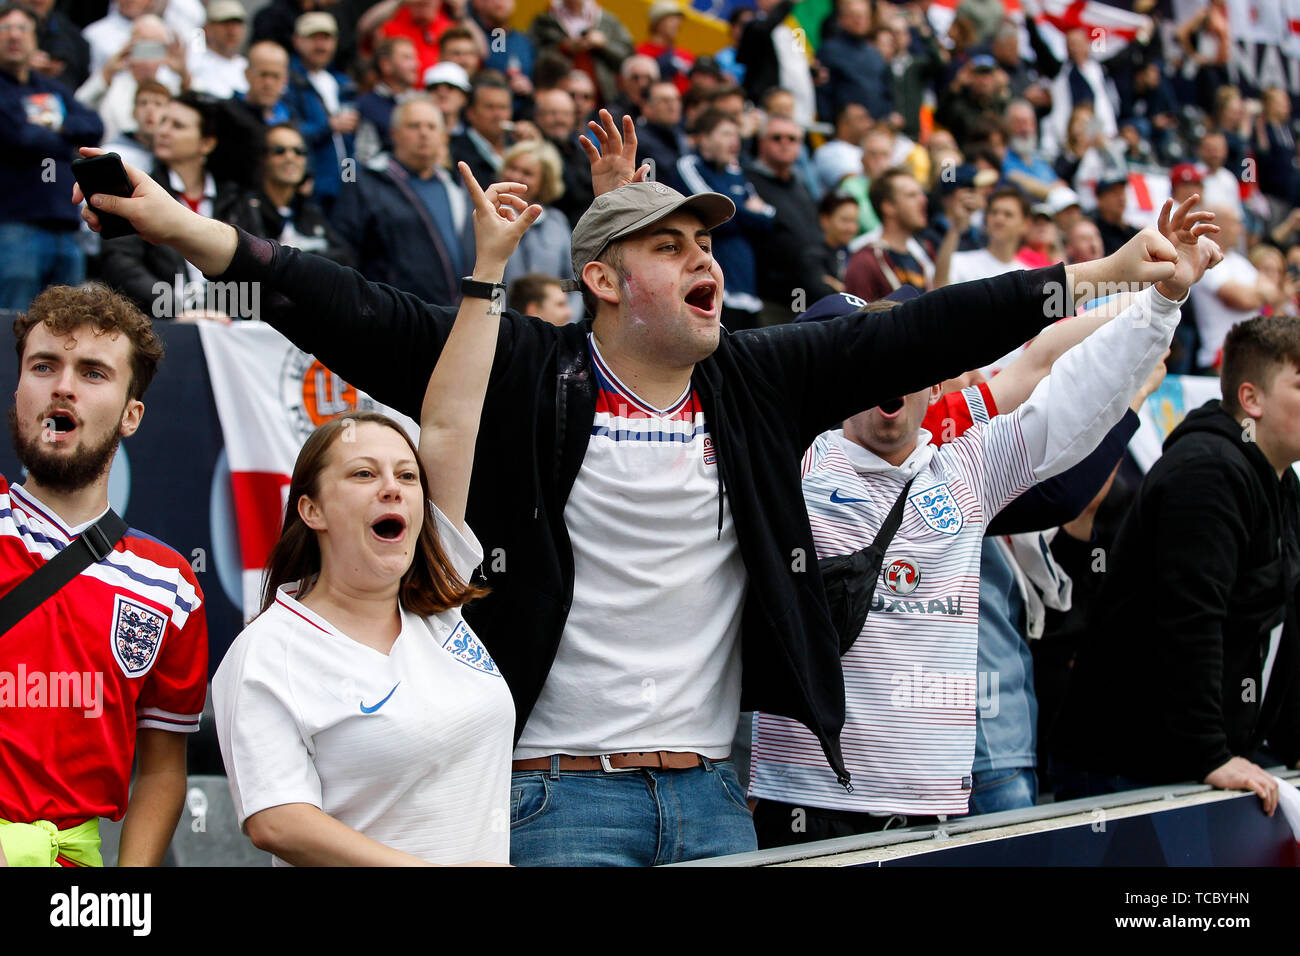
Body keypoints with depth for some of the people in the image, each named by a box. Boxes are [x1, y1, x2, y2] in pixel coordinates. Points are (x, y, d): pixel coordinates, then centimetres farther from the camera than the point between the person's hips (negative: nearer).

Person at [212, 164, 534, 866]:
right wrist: (424, 870, -24)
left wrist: (489, 265, 4)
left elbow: (447, 426, 5)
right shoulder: (266, 657, -8)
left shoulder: (434, 606, 6)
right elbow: (274, 821, -16)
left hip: (492, 855, 5)